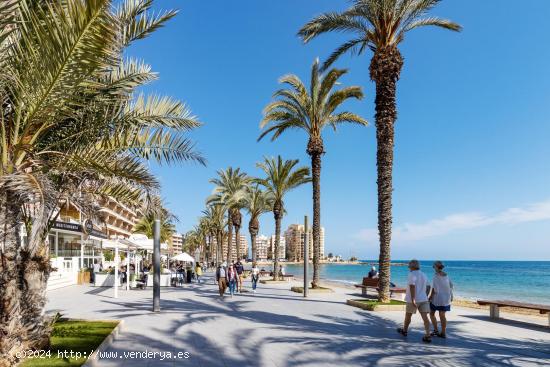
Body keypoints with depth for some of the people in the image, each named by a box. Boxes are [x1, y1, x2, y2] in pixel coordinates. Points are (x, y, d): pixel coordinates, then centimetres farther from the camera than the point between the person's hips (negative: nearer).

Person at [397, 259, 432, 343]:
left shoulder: (412, 275, -12)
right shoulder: (424, 275, 11)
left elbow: (412, 287, -23)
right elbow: (426, 288, 19)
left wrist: (412, 300, -26)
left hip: (413, 300, -5)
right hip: (423, 299, 5)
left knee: (408, 315, 14)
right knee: (425, 318, -3)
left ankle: (404, 330, 31)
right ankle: (427, 336, -12)